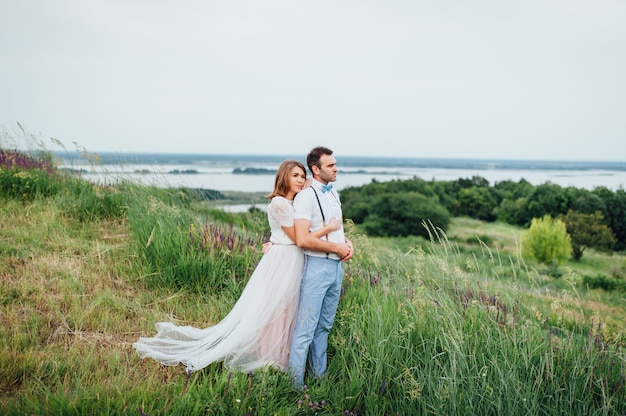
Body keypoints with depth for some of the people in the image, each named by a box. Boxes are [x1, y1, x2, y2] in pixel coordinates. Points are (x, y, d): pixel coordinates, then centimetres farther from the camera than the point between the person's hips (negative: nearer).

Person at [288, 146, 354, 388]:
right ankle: (295, 383, 3)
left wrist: (347, 242, 4)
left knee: (325, 325, 16)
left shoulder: (333, 193, 13)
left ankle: (319, 375, 27)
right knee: (306, 329, -5)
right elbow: (302, 239, -23)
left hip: (337, 265, 8)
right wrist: (336, 247, -15)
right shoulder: (306, 197, -14)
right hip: (318, 266, -8)